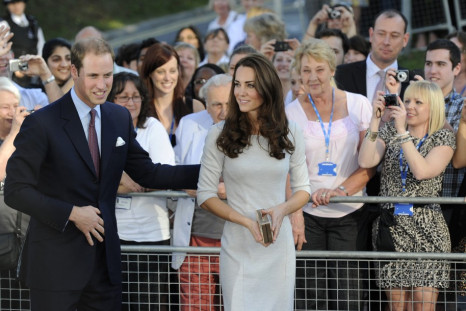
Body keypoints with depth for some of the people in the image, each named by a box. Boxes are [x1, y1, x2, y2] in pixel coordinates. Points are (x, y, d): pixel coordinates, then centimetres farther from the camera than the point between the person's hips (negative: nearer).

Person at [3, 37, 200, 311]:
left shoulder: (120, 118, 9)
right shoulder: (42, 124, -10)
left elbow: (147, 173, 14)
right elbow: (16, 191, -12)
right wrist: (72, 214, -17)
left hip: (105, 261, 5)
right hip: (56, 264, -5)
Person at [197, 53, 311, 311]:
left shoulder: (290, 134, 4)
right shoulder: (219, 135, -2)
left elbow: (303, 189, 10)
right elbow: (205, 195, -2)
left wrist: (282, 210, -12)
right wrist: (247, 222, -15)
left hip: (280, 244, 2)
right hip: (238, 246, -2)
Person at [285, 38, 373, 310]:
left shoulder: (359, 105, 5)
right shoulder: (291, 112, 4)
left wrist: (341, 190, -14)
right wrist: (294, 212, -15)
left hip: (349, 214, 0)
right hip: (307, 215, 0)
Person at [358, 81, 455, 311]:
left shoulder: (443, 137, 4)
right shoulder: (389, 132, 11)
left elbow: (422, 171, -14)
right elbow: (366, 162, -6)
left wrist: (402, 131, -15)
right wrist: (375, 119, -9)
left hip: (426, 230, -2)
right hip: (391, 227, 2)